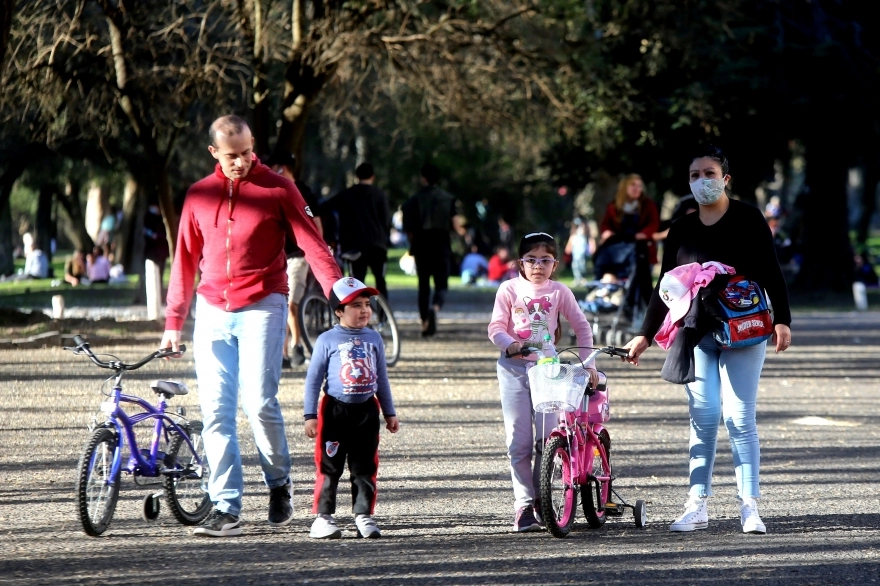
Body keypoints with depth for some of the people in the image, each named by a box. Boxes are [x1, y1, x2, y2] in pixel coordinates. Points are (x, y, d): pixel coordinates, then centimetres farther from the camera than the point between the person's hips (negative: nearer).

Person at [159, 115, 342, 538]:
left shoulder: (277, 190, 0)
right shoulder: (199, 196, 11)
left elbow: (311, 242, -5)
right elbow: (186, 260, 15)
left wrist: (337, 290, -19)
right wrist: (173, 320, 10)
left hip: (261, 307, -4)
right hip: (212, 312, 4)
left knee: (259, 402, -12)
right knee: (216, 410, -3)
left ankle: (279, 483, 12)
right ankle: (225, 508, -1)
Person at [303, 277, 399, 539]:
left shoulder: (374, 339, 9)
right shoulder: (327, 340, -3)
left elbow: (382, 378, 16)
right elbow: (313, 378, -2)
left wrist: (389, 413, 16)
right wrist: (310, 415, -6)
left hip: (367, 411, 3)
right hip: (335, 410, -3)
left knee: (365, 468, 5)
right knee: (329, 467, -2)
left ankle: (364, 515, 9)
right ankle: (323, 517, 2)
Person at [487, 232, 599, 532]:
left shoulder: (559, 292, 5)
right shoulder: (509, 289, 3)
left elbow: (582, 327, 8)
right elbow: (496, 327, -1)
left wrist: (588, 363, 0)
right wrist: (510, 344, -22)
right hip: (514, 369, -1)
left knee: (547, 438, -6)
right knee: (519, 442, -3)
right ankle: (523, 505, 2)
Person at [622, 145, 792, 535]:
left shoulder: (748, 219, 2)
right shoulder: (681, 230, 12)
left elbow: (771, 272, 0)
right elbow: (666, 287, 16)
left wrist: (781, 320, -11)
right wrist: (645, 335, 13)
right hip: (697, 334, 3)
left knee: (739, 418, -8)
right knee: (703, 418, -2)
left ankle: (749, 507, -7)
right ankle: (697, 507, 0)